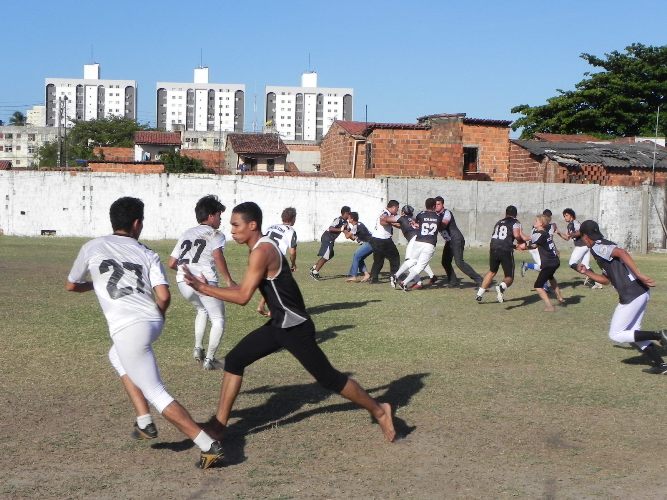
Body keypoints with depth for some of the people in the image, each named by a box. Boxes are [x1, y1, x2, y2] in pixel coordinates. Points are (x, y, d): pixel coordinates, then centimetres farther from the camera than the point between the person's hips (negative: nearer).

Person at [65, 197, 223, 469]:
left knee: (155, 393, -3)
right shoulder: (148, 255, 11)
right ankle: (145, 422, 25)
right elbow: (163, 296, -3)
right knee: (117, 356, 34)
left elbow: (71, 286, 25)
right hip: (153, 323, 5)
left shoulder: (92, 247, 10)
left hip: (127, 329, -5)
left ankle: (208, 445, -12)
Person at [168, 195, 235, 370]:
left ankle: (198, 348, 21)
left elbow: (171, 263, 22)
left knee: (202, 310, 32)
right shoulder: (215, 234, 8)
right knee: (218, 319, 9)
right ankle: (209, 359, 2)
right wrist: (228, 280, -11)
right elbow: (218, 256, -14)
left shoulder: (186, 234, 26)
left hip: (182, 282, 6)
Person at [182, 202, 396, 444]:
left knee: (328, 378, 0)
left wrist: (204, 288, -19)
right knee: (234, 361, 5)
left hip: (295, 328, -10)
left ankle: (379, 410, 16)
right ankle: (219, 423, 12)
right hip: (279, 324, 10)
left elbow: (242, 296, -25)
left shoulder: (262, 252, -22)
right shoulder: (264, 247, 8)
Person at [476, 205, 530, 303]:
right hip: (506, 251, -5)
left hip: (493, 249, 5)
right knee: (509, 278, 7)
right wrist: (520, 242, 12)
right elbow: (517, 235, -11)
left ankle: (479, 294, 23)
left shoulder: (499, 222, 24)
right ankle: (502, 287, -27)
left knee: (492, 271, 27)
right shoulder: (515, 222, 7)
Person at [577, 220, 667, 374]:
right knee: (632, 332, 21)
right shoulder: (606, 248, 22)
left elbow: (622, 252, -26)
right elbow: (606, 279, 29)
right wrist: (587, 272, 24)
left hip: (631, 296, -10)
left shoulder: (597, 247, -8)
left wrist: (639, 275, -31)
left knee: (616, 335, 3)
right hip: (641, 292, 10)